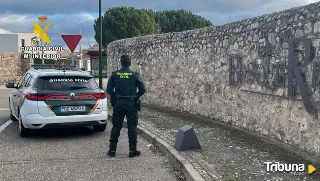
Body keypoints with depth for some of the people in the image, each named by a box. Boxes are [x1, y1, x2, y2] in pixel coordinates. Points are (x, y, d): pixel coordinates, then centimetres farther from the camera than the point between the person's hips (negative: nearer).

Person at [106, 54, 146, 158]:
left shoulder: (115, 74, -2)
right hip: (131, 104, -2)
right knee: (132, 128, 5)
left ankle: (112, 150, 13)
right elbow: (142, 89, -8)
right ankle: (132, 150, 9)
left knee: (116, 127, 9)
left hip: (118, 104, 2)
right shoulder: (134, 75, -6)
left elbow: (109, 90, -3)